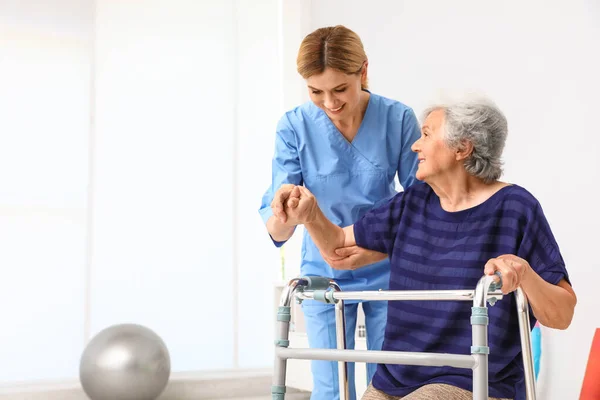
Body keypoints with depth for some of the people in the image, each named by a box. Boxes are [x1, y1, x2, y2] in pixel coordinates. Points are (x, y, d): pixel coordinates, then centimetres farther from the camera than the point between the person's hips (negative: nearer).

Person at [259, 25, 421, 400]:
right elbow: (277, 231, -20)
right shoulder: (294, 126, -17)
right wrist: (283, 213, -44)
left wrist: (378, 251, -27)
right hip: (324, 274, 0)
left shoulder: (398, 119, -16)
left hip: (388, 272, 0)